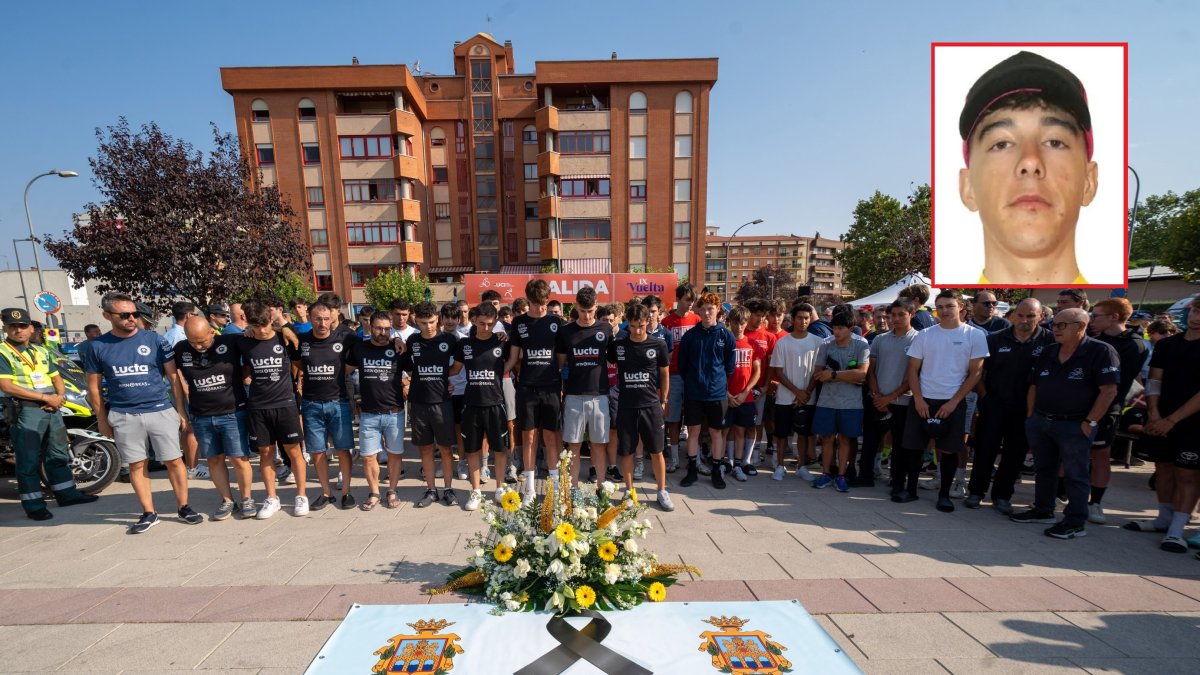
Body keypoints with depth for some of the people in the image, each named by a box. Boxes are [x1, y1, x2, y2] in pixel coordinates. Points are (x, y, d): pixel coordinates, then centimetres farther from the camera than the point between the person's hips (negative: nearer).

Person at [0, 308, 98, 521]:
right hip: (25, 411, -6)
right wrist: (45, 397, -18)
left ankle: (67, 493, 24)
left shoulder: (41, 351, 15)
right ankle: (34, 505, 8)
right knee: (29, 461, 0)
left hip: (52, 409, 6)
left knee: (59, 454, 14)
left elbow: (56, 377, 18)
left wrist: (60, 396, -2)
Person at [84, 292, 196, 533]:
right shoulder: (98, 346, 2)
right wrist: (102, 420, 8)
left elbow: (173, 377, 2)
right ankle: (148, 513, 21)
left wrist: (181, 411, -1)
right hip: (124, 416, 2)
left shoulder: (155, 340, -2)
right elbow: (94, 386, 11)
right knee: (136, 465, 10)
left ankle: (184, 508, 13)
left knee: (173, 461, 2)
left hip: (161, 411, -1)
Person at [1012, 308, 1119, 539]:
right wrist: (1030, 416, 8)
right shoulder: (1048, 352, 9)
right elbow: (1034, 386, 14)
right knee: (1043, 469, 16)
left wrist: (1090, 423, -16)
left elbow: (1109, 391, -14)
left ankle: (1076, 522, 14)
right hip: (1040, 422, 6)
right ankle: (1043, 510, 29)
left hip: (1075, 426, -6)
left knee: (1075, 475, 4)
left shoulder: (1101, 352, -10)